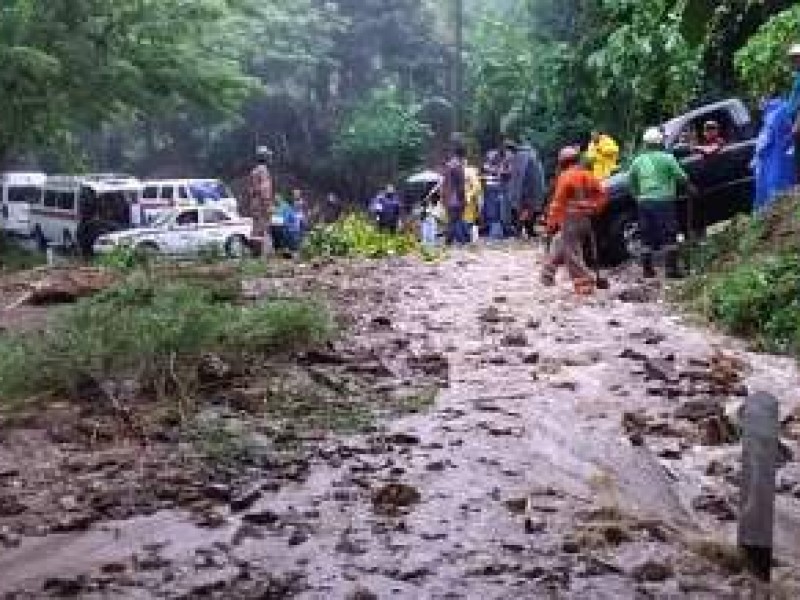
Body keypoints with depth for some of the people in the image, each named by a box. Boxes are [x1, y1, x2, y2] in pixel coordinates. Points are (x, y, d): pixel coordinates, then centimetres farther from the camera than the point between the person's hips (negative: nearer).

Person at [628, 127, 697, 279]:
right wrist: (690, 187, 14)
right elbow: (681, 176, -2)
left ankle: (647, 269, 13)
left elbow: (631, 180, 15)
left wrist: (637, 195, 27)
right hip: (663, 200, -5)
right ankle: (671, 268, -6)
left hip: (644, 201, 5)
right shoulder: (666, 158, -3)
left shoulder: (638, 161, 10)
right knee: (669, 236, -2)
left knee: (648, 237, 11)